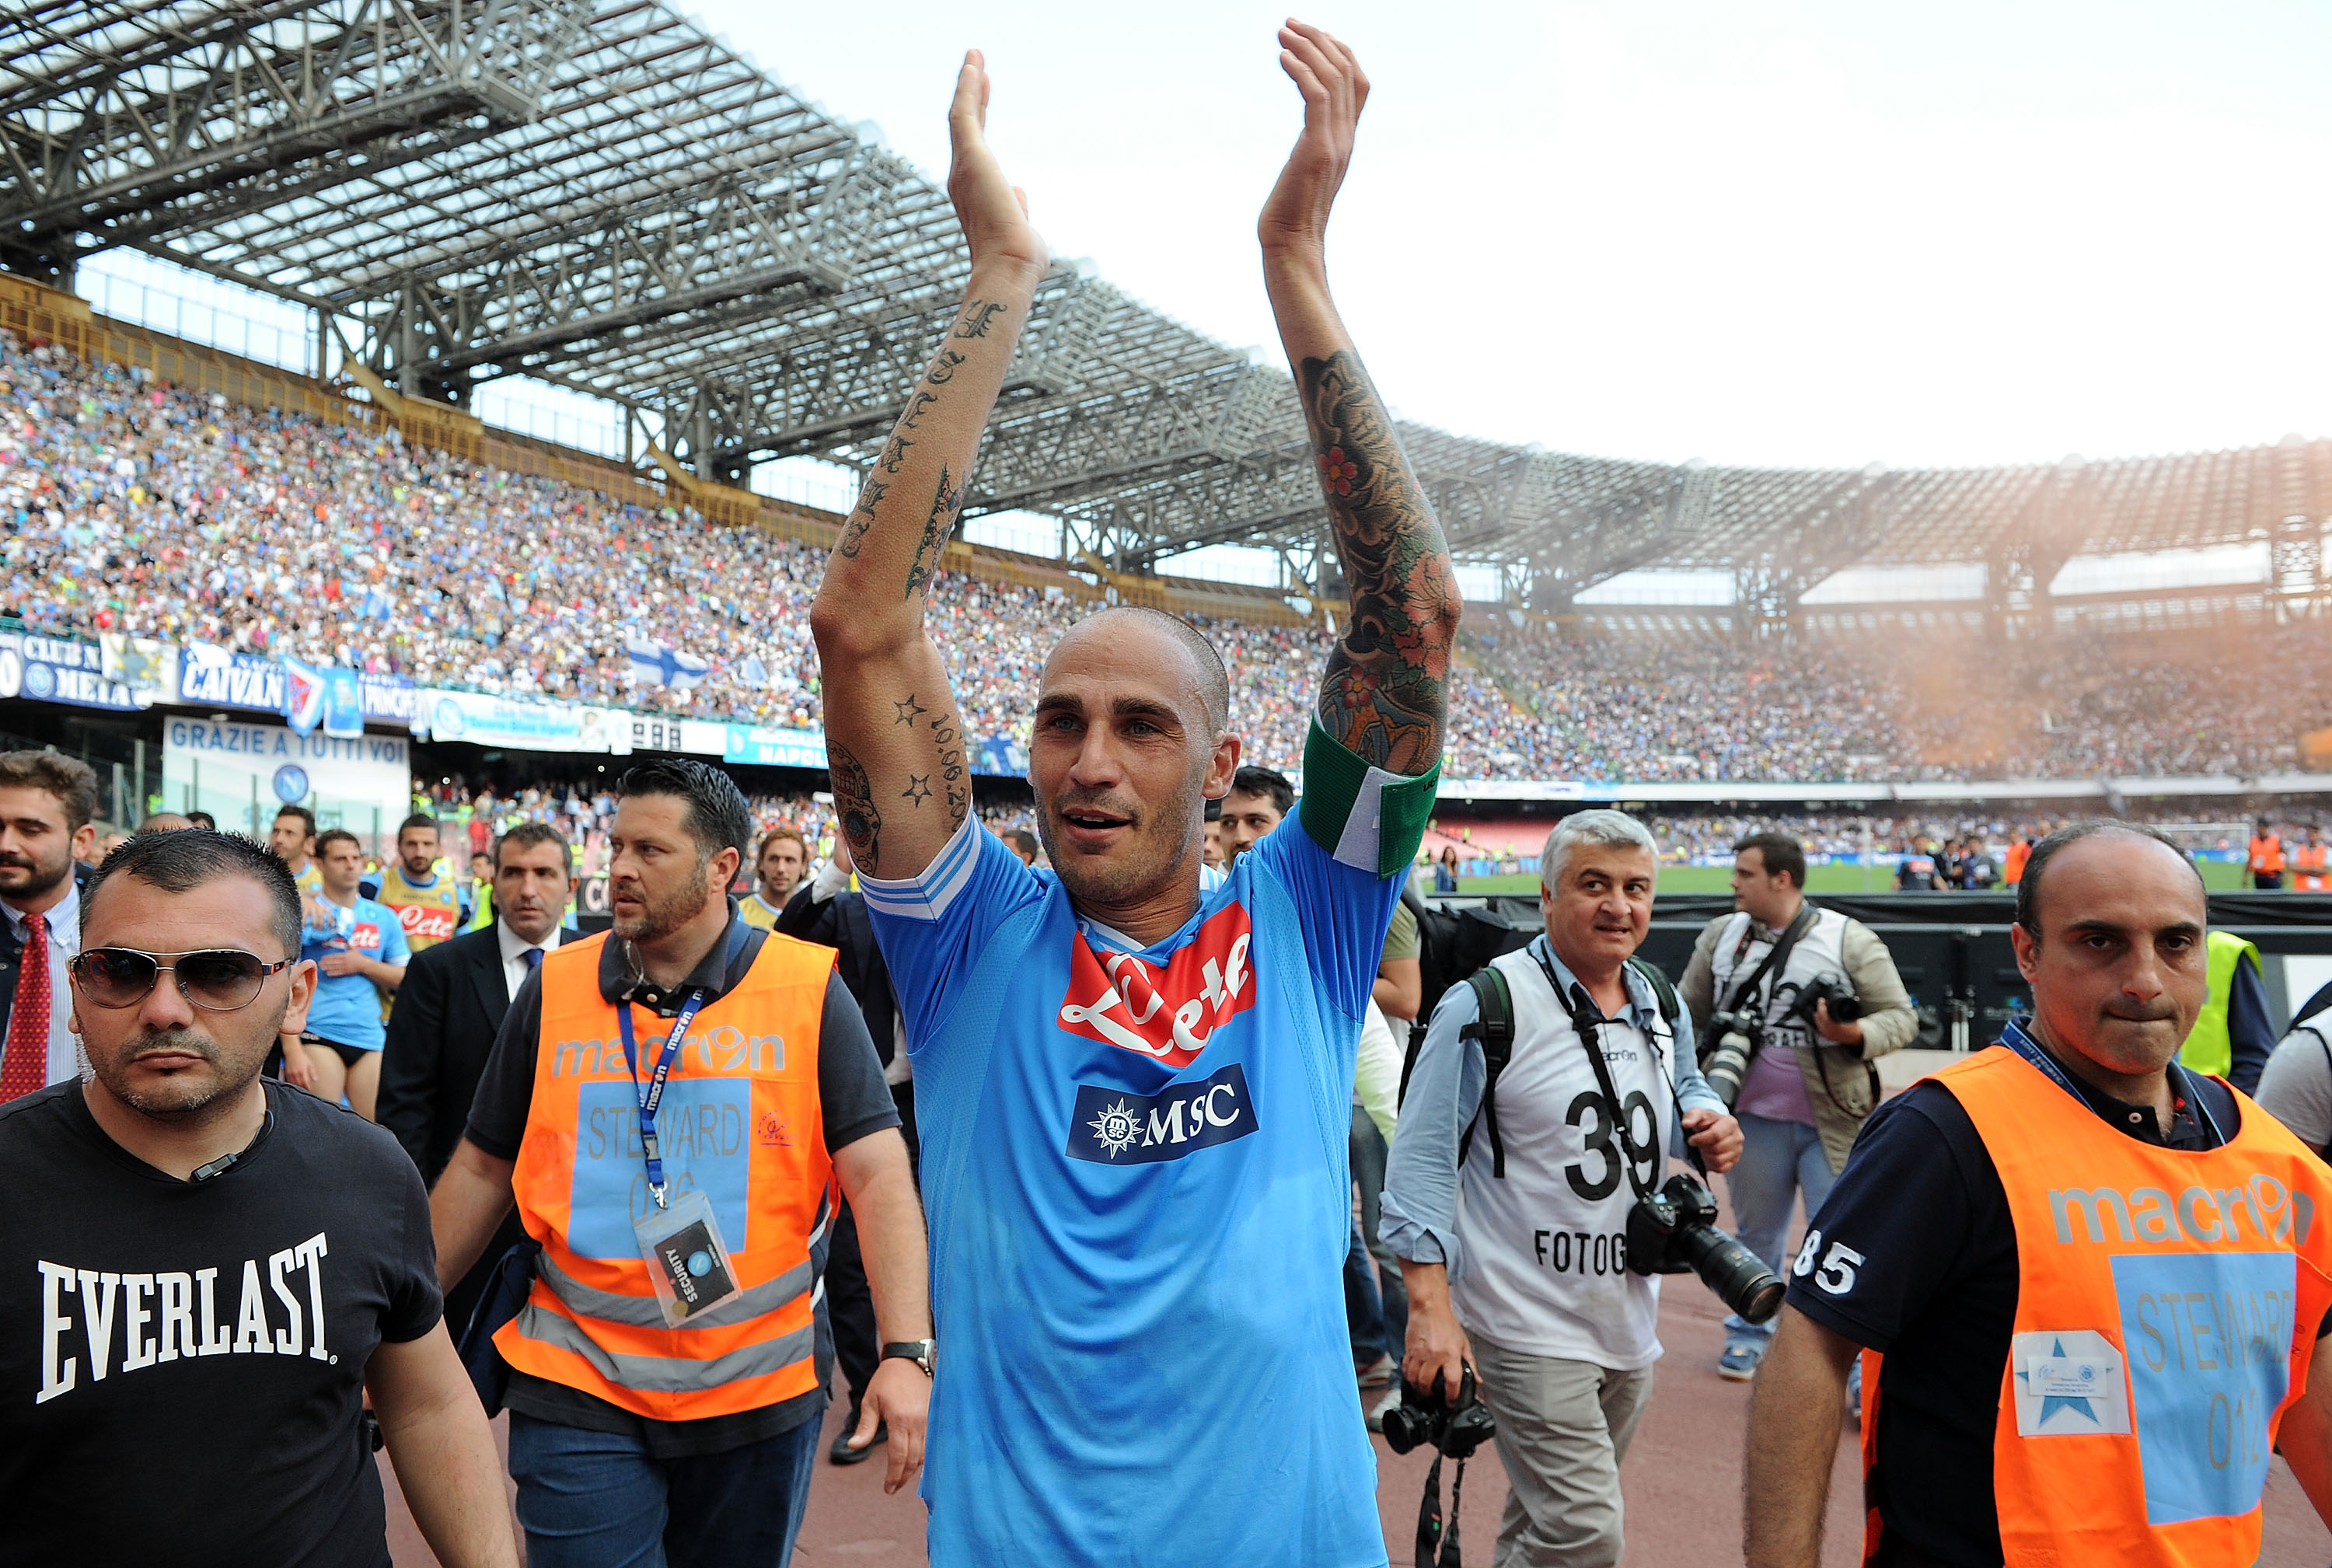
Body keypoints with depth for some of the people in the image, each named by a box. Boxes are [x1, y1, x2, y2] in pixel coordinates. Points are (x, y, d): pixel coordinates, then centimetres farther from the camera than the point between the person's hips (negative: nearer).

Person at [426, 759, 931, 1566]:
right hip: (577, 1386, 1)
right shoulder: (556, 989, 1)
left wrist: (907, 1353, -21)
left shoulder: (808, 991, -7)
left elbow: (879, 1175, -12)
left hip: (760, 1385, -1)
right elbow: (483, 1169, 9)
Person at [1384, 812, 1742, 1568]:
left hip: (1630, 1324, 7)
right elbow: (1422, 1160, -15)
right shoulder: (1484, 1006, -15)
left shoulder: (1663, 1008, 6)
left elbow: (1684, 1091, 25)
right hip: (1529, 1328, -7)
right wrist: (1431, 1306, -21)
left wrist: (1707, 1121, -1)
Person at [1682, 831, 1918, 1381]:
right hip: (1753, 1119, 3)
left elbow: (1901, 1017, -6)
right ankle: (1749, 1332, 37)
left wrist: (1855, 1034, -25)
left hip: (1832, 1124, -3)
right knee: (1757, 1235, 18)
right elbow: (1690, 1013, 12)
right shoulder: (1721, 935, 4)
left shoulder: (1850, 939, -7)